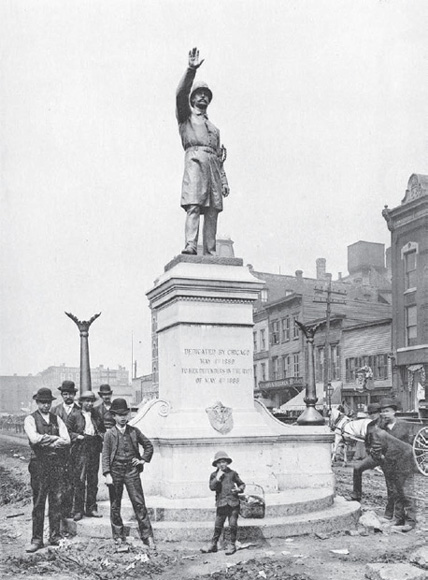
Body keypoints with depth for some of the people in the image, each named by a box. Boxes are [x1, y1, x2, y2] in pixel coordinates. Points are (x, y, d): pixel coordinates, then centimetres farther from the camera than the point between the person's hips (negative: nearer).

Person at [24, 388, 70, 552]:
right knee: (38, 503, -1)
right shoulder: (30, 419, 2)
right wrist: (55, 439, -7)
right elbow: (34, 439, -16)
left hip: (57, 464, 3)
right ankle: (37, 539, 6)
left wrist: (45, 441, -8)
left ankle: (55, 537, 14)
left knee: (56, 502, 5)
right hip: (39, 464, -3)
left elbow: (67, 441, 1)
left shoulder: (57, 419, 13)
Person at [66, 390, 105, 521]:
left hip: (94, 450, 5)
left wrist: (102, 435, 2)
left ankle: (91, 509, 16)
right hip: (80, 450, -4)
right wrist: (77, 436, -13)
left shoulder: (96, 415, 14)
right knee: (79, 481, -6)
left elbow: (103, 430, 23)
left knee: (93, 480, 8)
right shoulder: (74, 416, 1)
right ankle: (78, 510, 0)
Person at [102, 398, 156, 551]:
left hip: (132, 470, 0)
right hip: (115, 471, 0)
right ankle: (119, 537, 19)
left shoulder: (134, 431, 7)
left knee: (139, 503, -4)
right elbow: (105, 455, -4)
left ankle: (147, 536, -1)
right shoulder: (110, 434, 1)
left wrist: (144, 459, 6)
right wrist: (107, 474, -12)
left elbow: (148, 445, 18)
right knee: (115, 505, 7)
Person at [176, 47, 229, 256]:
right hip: (195, 158, -5)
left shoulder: (213, 127, 34)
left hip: (212, 162, 5)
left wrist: (224, 181, 15)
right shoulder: (186, 116, 21)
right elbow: (180, 93, 1)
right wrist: (191, 70, -12)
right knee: (193, 205, -21)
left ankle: (210, 253, -11)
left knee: (213, 210, -6)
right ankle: (190, 245, -32)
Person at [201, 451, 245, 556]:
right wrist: (217, 478, -19)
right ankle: (213, 545, 17)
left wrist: (239, 489, -6)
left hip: (233, 503, -1)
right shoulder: (214, 475, 6)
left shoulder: (232, 473, 6)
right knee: (218, 525, 5)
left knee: (233, 525, 0)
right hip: (221, 504, 1)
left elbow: (242, 484, 14)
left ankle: (232, 545, 14)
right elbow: (212, 487, -8)